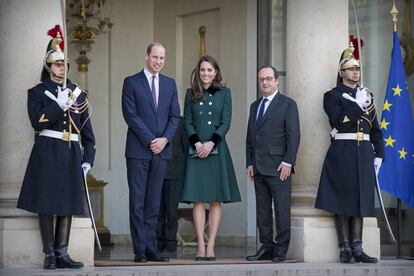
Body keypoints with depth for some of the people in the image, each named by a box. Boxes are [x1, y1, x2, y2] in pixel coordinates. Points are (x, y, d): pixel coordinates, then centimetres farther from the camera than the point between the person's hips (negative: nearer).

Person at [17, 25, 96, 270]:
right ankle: (50, 255, 1)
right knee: (46, 204, -3)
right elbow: (37, 121, -9)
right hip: (47, 153, -4)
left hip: (71, 153, 4)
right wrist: (59, 105, -15)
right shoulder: (37, 92, 4)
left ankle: (62, 253, 4)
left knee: (68, 204, 2)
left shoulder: (78, 93, 14)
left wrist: (88, 158, 7)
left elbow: (87, 129, 14)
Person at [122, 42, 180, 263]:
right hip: (138, 150, -4)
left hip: (161, 150, 4)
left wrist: (165, 139, -5)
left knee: (153, 203, 5)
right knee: (137, 202, -2)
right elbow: (130, 115, -7)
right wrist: (150, 140, -12)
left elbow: (175, 116, 11)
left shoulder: (169, 84, 14)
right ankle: (140, 250, -1)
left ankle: (151, 249, 7)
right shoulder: (131, 82, 0)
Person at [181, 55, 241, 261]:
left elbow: (226, 122, 0)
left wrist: (211, 143, -11)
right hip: (196, 150, 1)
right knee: (198, 200, -3)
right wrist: (197, 143, -9)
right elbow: (187, 122, 6)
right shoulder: (191, 94, 9)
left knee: (216, 200, -2)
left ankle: (211, 245, -1)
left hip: (216, 149, -1)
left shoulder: (224, 93, 5)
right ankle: (200, 245, -3)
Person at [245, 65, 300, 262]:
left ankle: (281, 249, -1)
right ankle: (266, 247, 10)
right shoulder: (255, 106, 20)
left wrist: (287, 162, -13)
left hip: (278, 167, -6)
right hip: (258, 168, 6)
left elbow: (293, 135, -6)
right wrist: (250, 163, 11)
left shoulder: (288, 104, 0)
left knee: (282, 210, -5)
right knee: (262, 211, 6)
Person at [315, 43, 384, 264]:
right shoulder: (332, 96, 2)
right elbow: (339, 122, -13)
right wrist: (357, 106, -15)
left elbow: (375, 129, 19)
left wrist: (378, 155, 11)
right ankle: (345, 249, -2)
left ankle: (357, 248, 4)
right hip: (342, 152, -5)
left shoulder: (367, 95, 18)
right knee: (342, 200, -5)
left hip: (364, 153, 5)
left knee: (360, 200, 3)